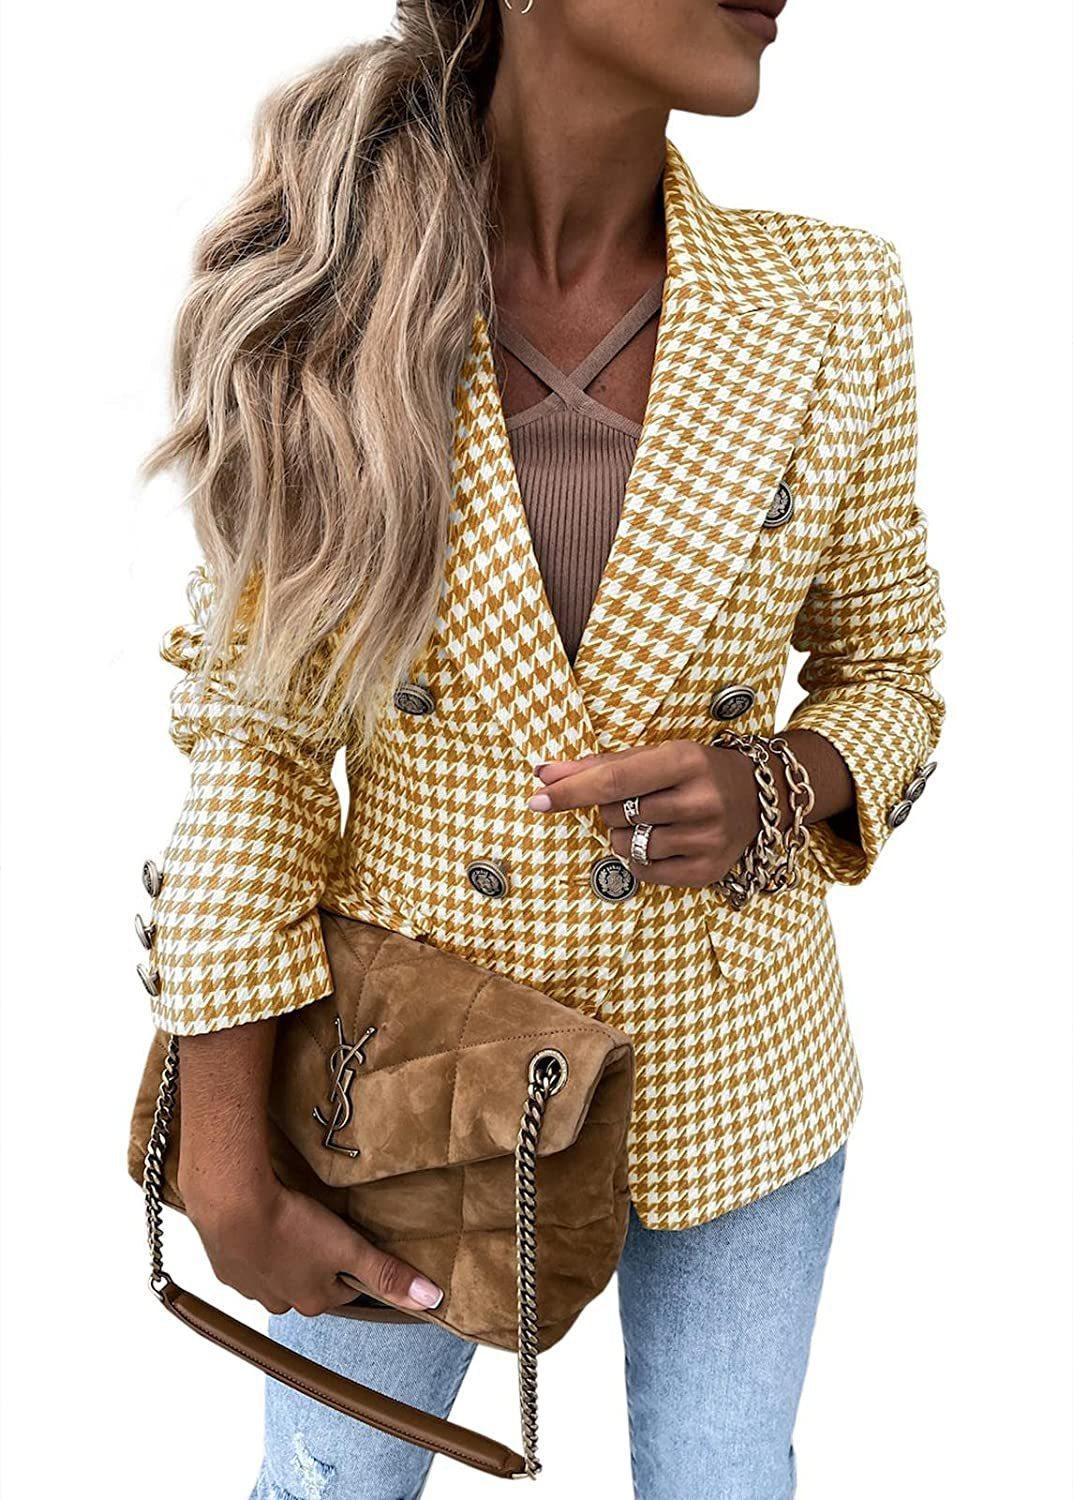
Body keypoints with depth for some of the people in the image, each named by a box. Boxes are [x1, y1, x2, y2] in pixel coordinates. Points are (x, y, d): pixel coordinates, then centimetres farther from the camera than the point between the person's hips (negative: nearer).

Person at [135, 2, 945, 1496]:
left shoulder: (832, 302, -11)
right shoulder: (324, 301, -13)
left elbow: (887, 673, 3)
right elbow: (252, 731, -10)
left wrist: (777, 789, -20)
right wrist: (228, 1168, -10)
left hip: (731, 1074, 1)